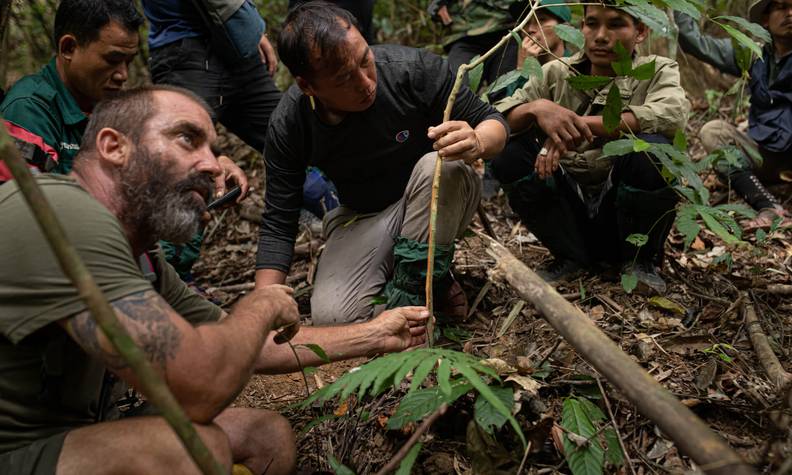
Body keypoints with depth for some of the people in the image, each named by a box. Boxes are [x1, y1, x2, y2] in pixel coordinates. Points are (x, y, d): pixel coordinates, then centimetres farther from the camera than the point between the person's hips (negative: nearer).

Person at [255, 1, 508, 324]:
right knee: (331, 316, -24)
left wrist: (477, 143, -40)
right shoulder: (288, 126, -20)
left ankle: (407, 291, -19)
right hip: (361, 217, 1)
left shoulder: (414, 69, -26)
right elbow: (278, 225, -12)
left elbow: (493, 121, -14)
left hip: (439, 199, -1)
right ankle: (430, 273, 1)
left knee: (440, 166, -36)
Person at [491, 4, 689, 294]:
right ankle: (570, 256, 1)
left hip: (628, 217, -2)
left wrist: (583, 124, -32)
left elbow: (673, 114, -26)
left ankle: (641, 260, -3)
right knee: (508, 153, -19)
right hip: (570, 215, 2)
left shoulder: (658, 71, -2)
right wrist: (537, 108, -31)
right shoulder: (556, 74, 2)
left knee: (652, 148, -30)